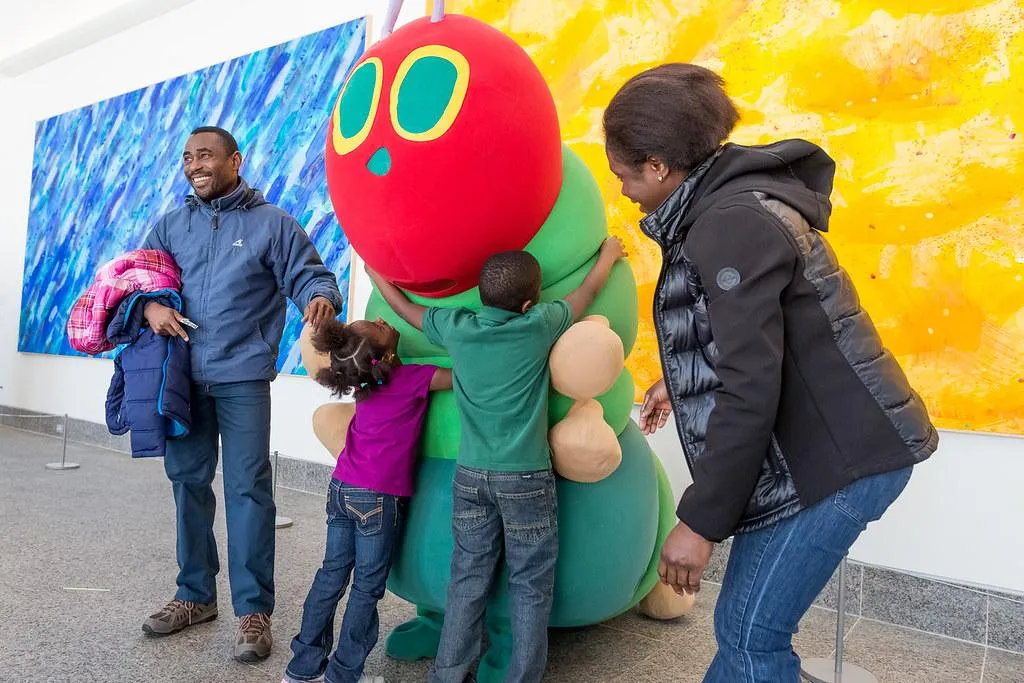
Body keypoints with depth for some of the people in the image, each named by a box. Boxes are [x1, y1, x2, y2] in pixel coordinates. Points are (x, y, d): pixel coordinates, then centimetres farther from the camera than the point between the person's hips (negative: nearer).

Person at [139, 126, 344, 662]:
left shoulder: (271, 222, 2)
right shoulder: (171, 225, 13)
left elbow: (308, 274, -2)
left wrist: (321, 297, -26)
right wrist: (149, 305, -8)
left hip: (241, 377, -4)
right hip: (182, 375, 5)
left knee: (247, 489, -4)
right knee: (187, 482, 12)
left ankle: (254, 609, 9)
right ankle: (195, 594, 29)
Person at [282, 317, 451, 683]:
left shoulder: (364, 378, 3)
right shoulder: (412, 378, -16)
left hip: (341, 488, 7)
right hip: (378, 499, -7)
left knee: (332, 573, 16)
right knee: (367, 587, 6)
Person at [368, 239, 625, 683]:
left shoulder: (455, 328, -3)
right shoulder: (538, 326, -10)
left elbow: (402, 305, 14)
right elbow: (587, 292, 7)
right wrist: (609, 253, 26)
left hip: (470, 475, 4)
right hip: (525, 478, -4)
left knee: (468, 577, 13)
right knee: (530, 585, 8)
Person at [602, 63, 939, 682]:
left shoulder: (732, 224, -21)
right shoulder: (734, 201, 10)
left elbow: (750, 390, -24)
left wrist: (700, 521, -18)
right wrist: (681, 384, 31)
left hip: (839, 454, -9)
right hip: (819, 441, 9)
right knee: (747, 622, 16)